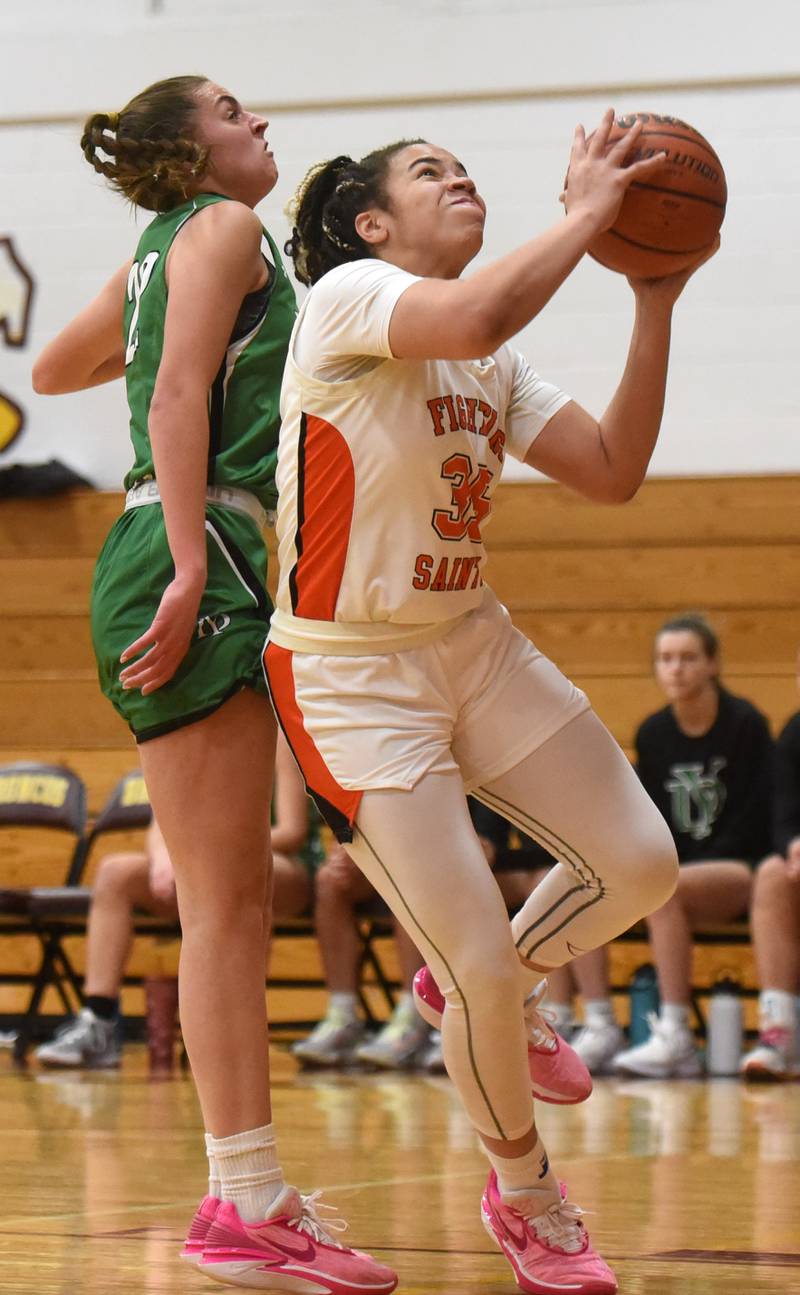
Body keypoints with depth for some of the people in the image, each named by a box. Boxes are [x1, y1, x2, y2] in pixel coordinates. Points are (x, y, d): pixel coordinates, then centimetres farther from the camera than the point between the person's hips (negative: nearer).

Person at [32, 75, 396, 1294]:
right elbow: (179, 399, -14)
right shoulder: (225, 227, -2)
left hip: (205, 570, 10)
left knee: (231, 900, 8)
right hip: (197, 559, -10)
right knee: (225, 901, -12)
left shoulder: (160, 251, 24)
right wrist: (192, 567, -22)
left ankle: (250, 1194, 8)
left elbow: (53, 370, 36)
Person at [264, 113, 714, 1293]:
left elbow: (612, 472, -1)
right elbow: (475, 318, -36)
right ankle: (528, 1198, 17)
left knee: (641, 865, 1)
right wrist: (589, 214, -24)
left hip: (474, 645, 8)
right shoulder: (347, 295, -15)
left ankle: (479, 997, 30)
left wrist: (657, 301, -5)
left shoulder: (497, 366, 9)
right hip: (350, 676, -8)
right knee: (483, 969, -9)